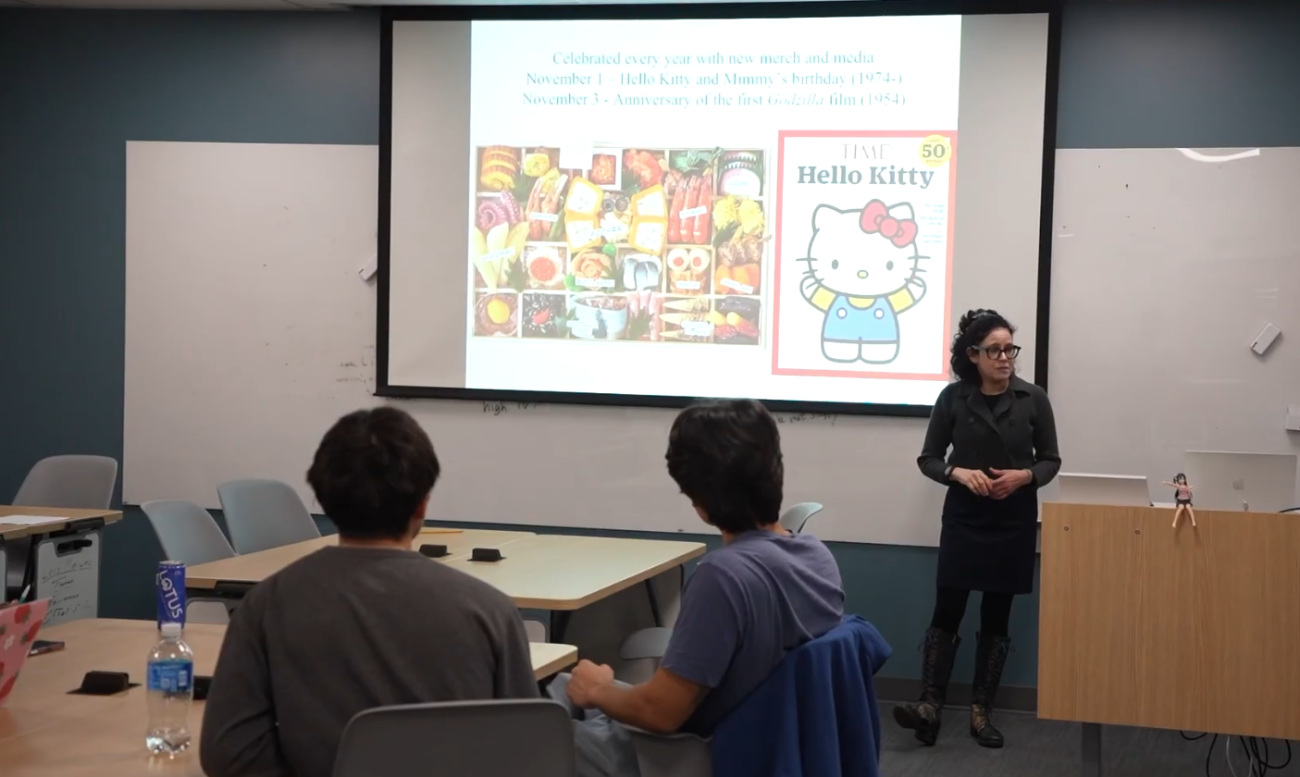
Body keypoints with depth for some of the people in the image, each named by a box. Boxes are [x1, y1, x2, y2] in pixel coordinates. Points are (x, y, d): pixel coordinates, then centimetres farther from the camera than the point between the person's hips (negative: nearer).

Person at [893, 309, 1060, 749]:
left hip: (1014, 521, 1)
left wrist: (1024, 476, -15)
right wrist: (960, 473, -17)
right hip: (963, 518, -1)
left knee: (996, 616, 6)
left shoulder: (1033, 399, -3)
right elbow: (928, 459, 2)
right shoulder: (953, 398, -4)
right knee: (947, 609, -7)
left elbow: (1050, 461, 5)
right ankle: (930, 705, -6)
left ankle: (981, 711, 13)